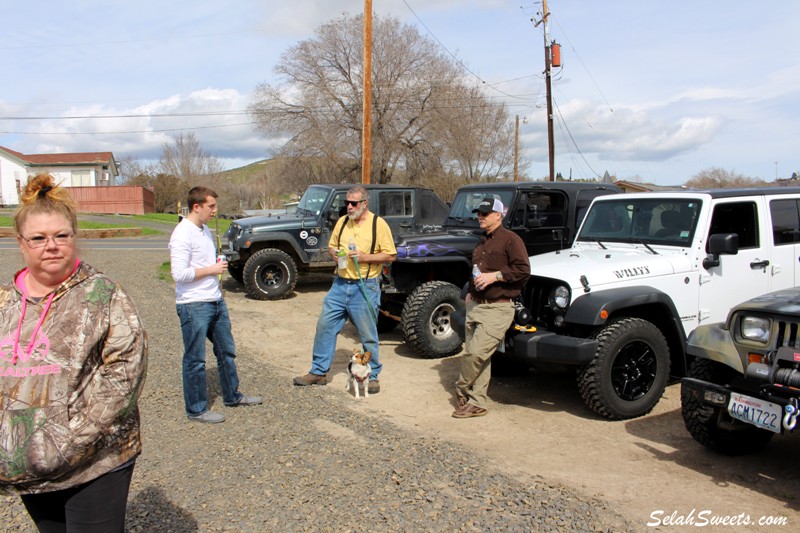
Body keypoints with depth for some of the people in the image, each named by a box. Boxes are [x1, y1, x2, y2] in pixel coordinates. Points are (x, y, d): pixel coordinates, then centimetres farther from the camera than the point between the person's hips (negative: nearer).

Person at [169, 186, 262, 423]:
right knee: (195, 359, 3)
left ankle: (232, 395, 35)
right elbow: (179, 274, -24)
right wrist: (211, 269, -18)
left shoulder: (205, 230, 11)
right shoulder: (183, 235, -18)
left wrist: (218, 266, 8)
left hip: (215, 301, 9)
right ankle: (196, 410, 16)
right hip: (194, 306, -9)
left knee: (226, 351, 19)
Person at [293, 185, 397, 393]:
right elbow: (331, 246, 20)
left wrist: (365, 257, -19)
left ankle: (373, 376, 18)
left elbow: (391, 255, -8)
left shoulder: (378, 224, -7)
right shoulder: (342, 221, 9)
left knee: (368, 335, 3)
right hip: (340, 283, 5)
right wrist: (333, 252, -4)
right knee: (325, 327, 7)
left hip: (365, 287, -5)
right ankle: (318, 372, 20)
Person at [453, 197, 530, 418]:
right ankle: (476, 403, 15)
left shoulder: (510, 239, -7)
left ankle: (462, 390, 8)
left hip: (498, 308, -8)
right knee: (475, 355, 9)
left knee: (476, 353, -15)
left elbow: (523, 270, -16)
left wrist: (494, 276, -19)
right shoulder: (482, 243, 20)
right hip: (476, 306, 9)